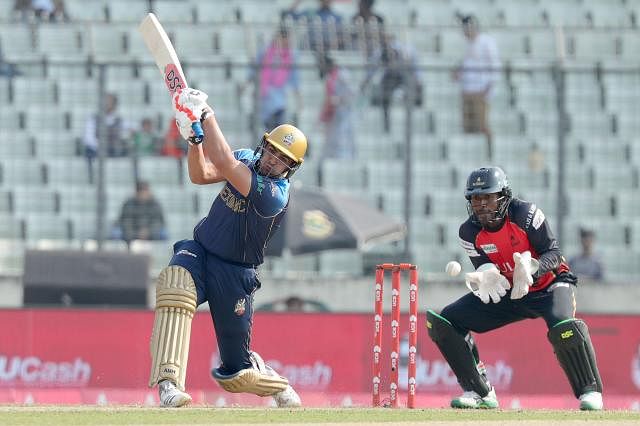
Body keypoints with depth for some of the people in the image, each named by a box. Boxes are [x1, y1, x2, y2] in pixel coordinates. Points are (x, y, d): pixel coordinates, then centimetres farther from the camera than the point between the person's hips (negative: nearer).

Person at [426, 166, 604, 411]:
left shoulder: (525, 214, -22)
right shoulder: (470, 232, -9)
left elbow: (554, 253, -20)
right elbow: (485, 272, -7)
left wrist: (530, 269, -41)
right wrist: (481, 279, -33)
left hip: (548, 285, -5)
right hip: (506, 293, 5)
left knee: (564, 327, -38)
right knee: (442, 322, -8)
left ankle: (590, 391, -16)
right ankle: (480, 393, -2)